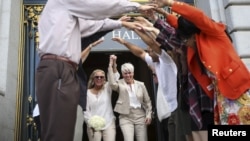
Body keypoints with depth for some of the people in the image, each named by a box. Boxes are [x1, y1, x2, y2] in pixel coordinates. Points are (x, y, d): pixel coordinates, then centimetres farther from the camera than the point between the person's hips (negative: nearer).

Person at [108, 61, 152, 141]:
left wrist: (149, 114, -1)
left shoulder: (141, 84, 7)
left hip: (140, 116, 2)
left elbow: (147, 101, 11)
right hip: (125, 117, -2)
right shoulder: (120, 84, 2)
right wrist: (110, 66, -18)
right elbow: (112, 83, -22)